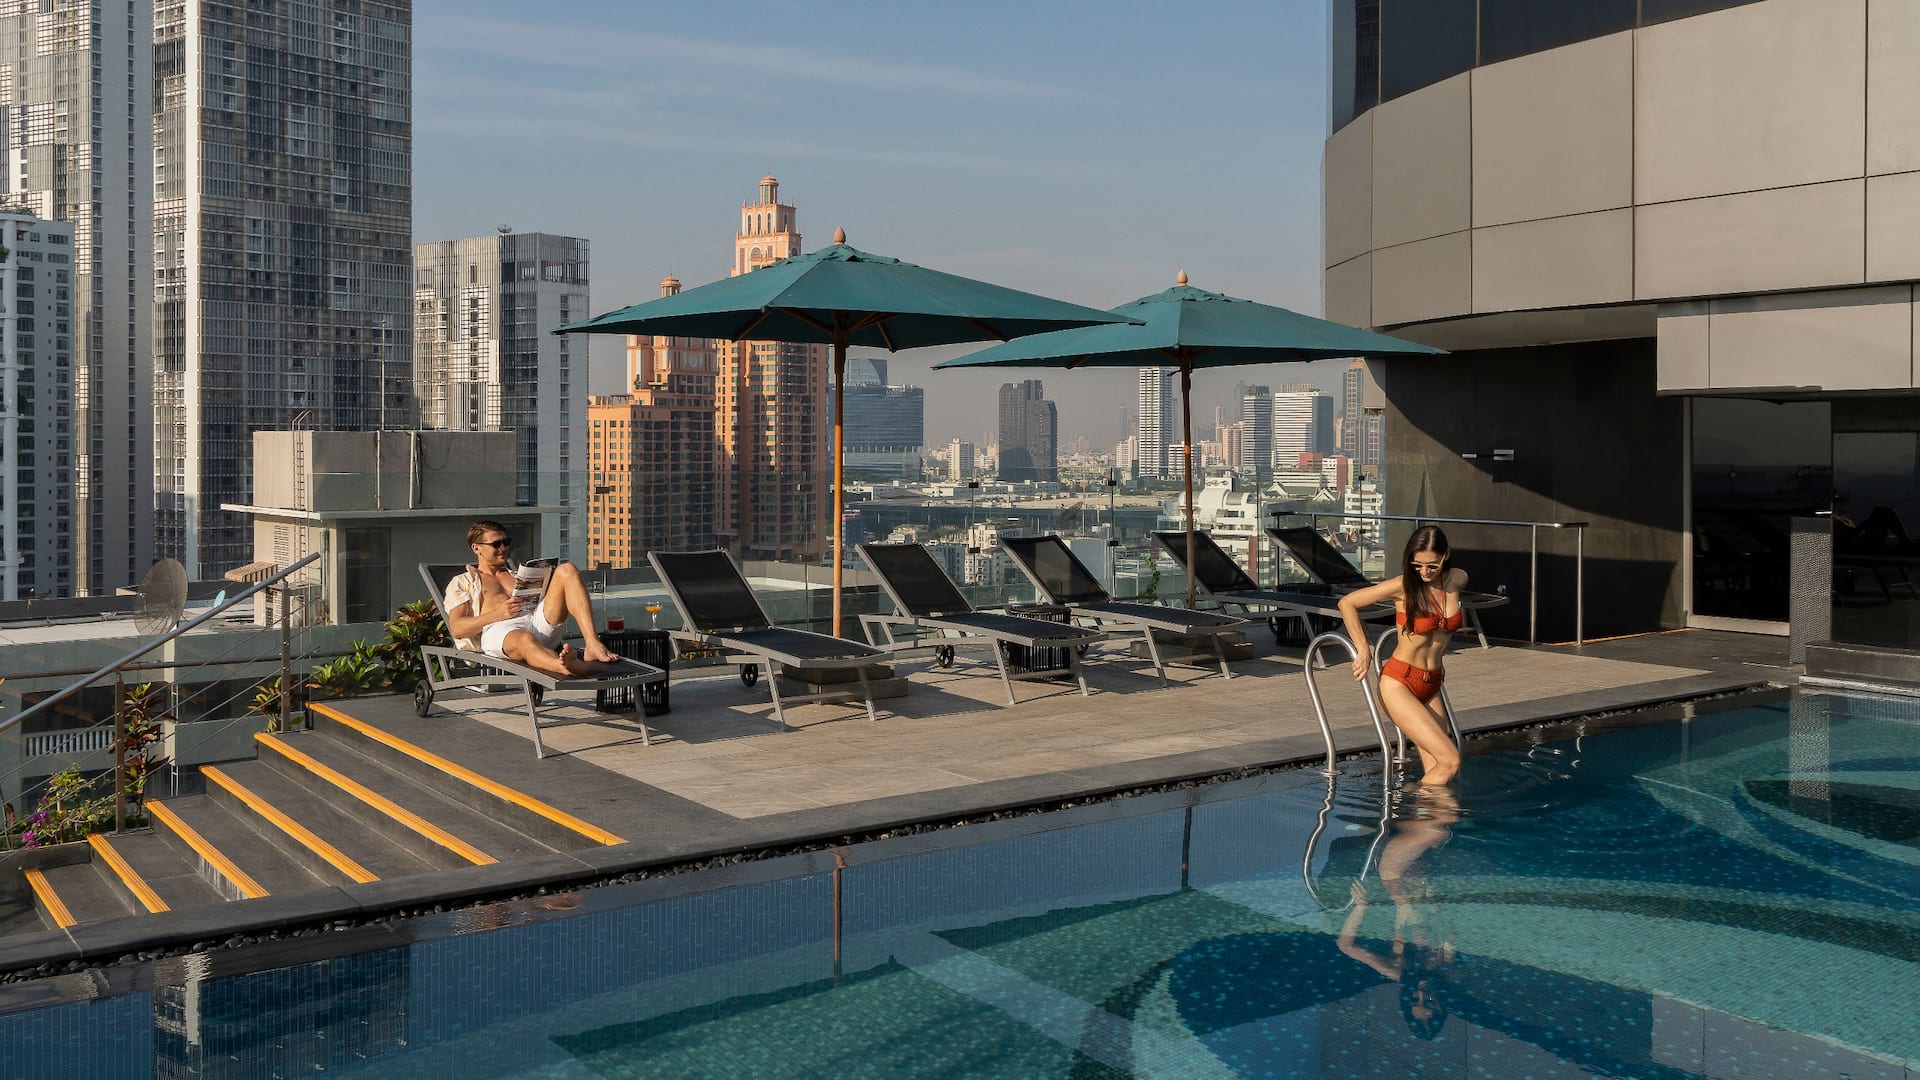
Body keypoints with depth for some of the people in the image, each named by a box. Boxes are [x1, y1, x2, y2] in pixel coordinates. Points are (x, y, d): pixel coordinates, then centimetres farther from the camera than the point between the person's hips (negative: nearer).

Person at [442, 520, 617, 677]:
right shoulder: (461, 583, 24)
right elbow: (457, 629, 7)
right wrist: (497, 614, -7)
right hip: (499, 629, -4)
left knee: (567, 570, -17)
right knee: (525, 640, -42)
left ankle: (592, 645, -38)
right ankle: (573, 668, -76)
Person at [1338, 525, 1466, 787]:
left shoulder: (1458, 579, 2)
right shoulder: (1403, 586, -13)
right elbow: (1347, 603, -5)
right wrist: (1363, 650, -6)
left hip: (1432, 685, 6)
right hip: (1399, 683, -6)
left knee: (1435, 773, -4)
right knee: (1450, 760, -15)